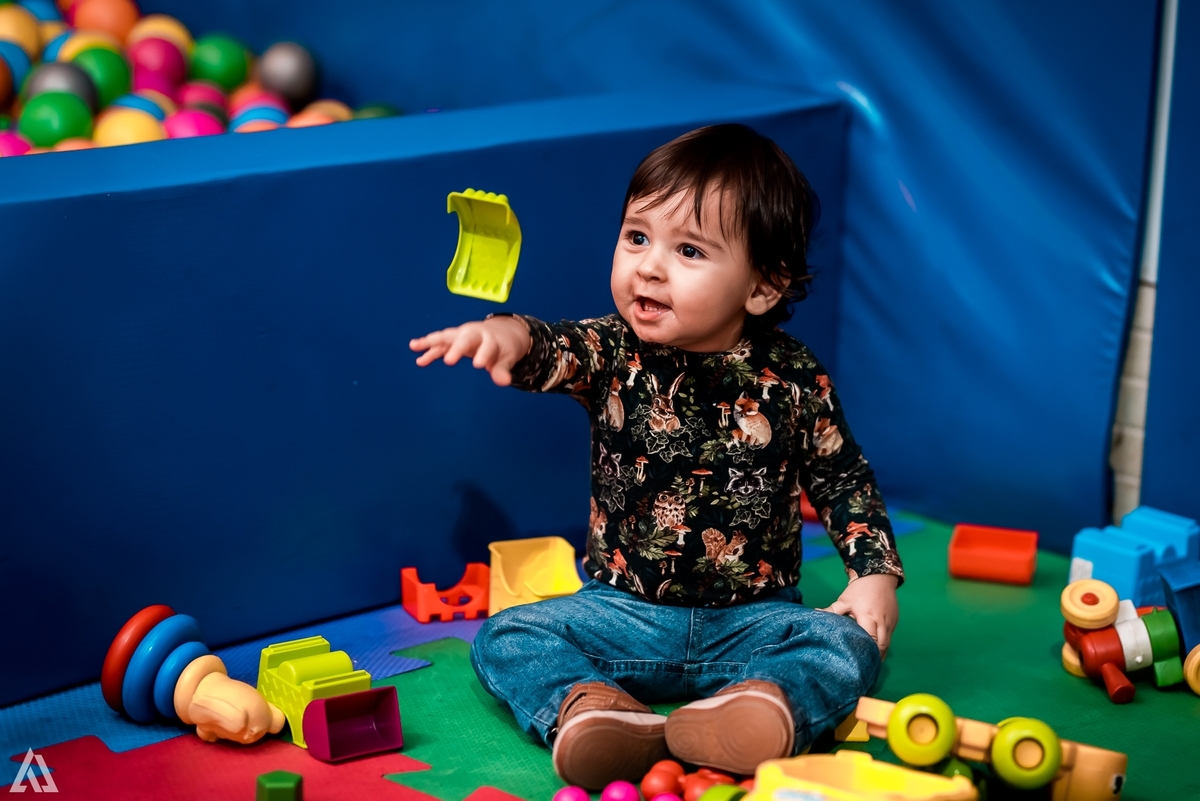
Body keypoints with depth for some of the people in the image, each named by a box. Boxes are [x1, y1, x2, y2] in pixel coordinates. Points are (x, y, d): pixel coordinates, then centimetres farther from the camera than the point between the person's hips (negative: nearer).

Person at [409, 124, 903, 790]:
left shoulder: (793, 380, -7)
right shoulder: (614, 354, -7)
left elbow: (843, 478, 5)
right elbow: (553, 350, -29)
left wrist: (875, 575, -7)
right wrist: (509, 335, -52)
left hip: (751, 618, -1)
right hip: (625, 610, 1)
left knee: (849, 644, -25)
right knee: (506, 637, -17)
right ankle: (585, 706, -42)